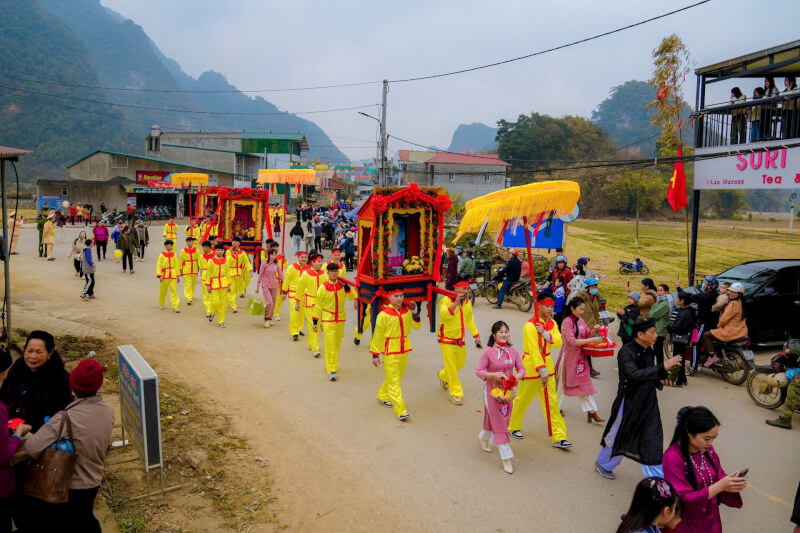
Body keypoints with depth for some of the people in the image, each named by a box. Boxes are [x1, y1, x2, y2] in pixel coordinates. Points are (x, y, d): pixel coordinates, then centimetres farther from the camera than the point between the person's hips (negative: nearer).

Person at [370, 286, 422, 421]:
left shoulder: (407, 311, -2)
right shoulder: (384, 314, -15)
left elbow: (416, 326, 8)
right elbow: (377, 335, -9)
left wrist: (415, 314, -10)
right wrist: (375, 354, -8)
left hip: (404, 349, 6)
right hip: (390, 350, -6)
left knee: (398, 377, 19)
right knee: (394, 380, -3)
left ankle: (383, 396, 43)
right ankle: (400, 411, -2)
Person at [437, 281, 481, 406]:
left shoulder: (467, 303, 5)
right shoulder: (445, 300, -16)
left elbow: (470, 320, 18)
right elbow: (444, 315, -34)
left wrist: (476, 335, 17)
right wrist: (456, 302, -37)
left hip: (460, 340, 7)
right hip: (447, 340, -7)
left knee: (460, 364, 18)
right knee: (451, 367, -1)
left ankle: (443, 376, 46)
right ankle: (455, 394, 12)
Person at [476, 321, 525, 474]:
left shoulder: (513, 351, -2)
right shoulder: (488, 351, -14)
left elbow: (521, 369, 2)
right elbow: (479, 371, -14)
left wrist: (518, 376, -20)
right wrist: (493, 375, -29)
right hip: (492, 390, -5)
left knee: (493, 418, 21)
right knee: (499, 423, -2)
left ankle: (484, 438, 52)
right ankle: (506, 458, 5)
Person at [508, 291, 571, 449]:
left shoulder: (552, 323, 4)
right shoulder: (530, 326, -18)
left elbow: (558, 343, -10)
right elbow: (534, 350, -22)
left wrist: (545, 333, -25)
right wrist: (542, 371, -25)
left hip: (547, 367, 6)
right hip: (531, 368, -6)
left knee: (552, 402, 5)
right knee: (522, 400, 9)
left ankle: (559, 438, 8)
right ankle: (513, 427, 31)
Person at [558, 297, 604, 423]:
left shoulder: (581, 321, 4)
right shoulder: (567, 322, -17)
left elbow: (587, 334, 11)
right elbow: (572, 341, -23)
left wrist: (594, 330, -10)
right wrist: (591, 340, -26)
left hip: (580, 356, 6)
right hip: (568, 355, -6)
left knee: (585, 382, 4)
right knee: (562, 382, 10)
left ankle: (591, 412, 5)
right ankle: (556, 407, 28)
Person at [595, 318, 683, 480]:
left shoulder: (648, 351, 2)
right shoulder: (626, 351, -20)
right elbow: (634, 374, -33)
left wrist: (660, 380, -7)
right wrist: (663, 367, -33)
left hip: (648, 402, 6)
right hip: (629, 402, -6)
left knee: (651, 442, 9)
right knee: (618, 436, 12)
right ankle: (603, 464, 37)